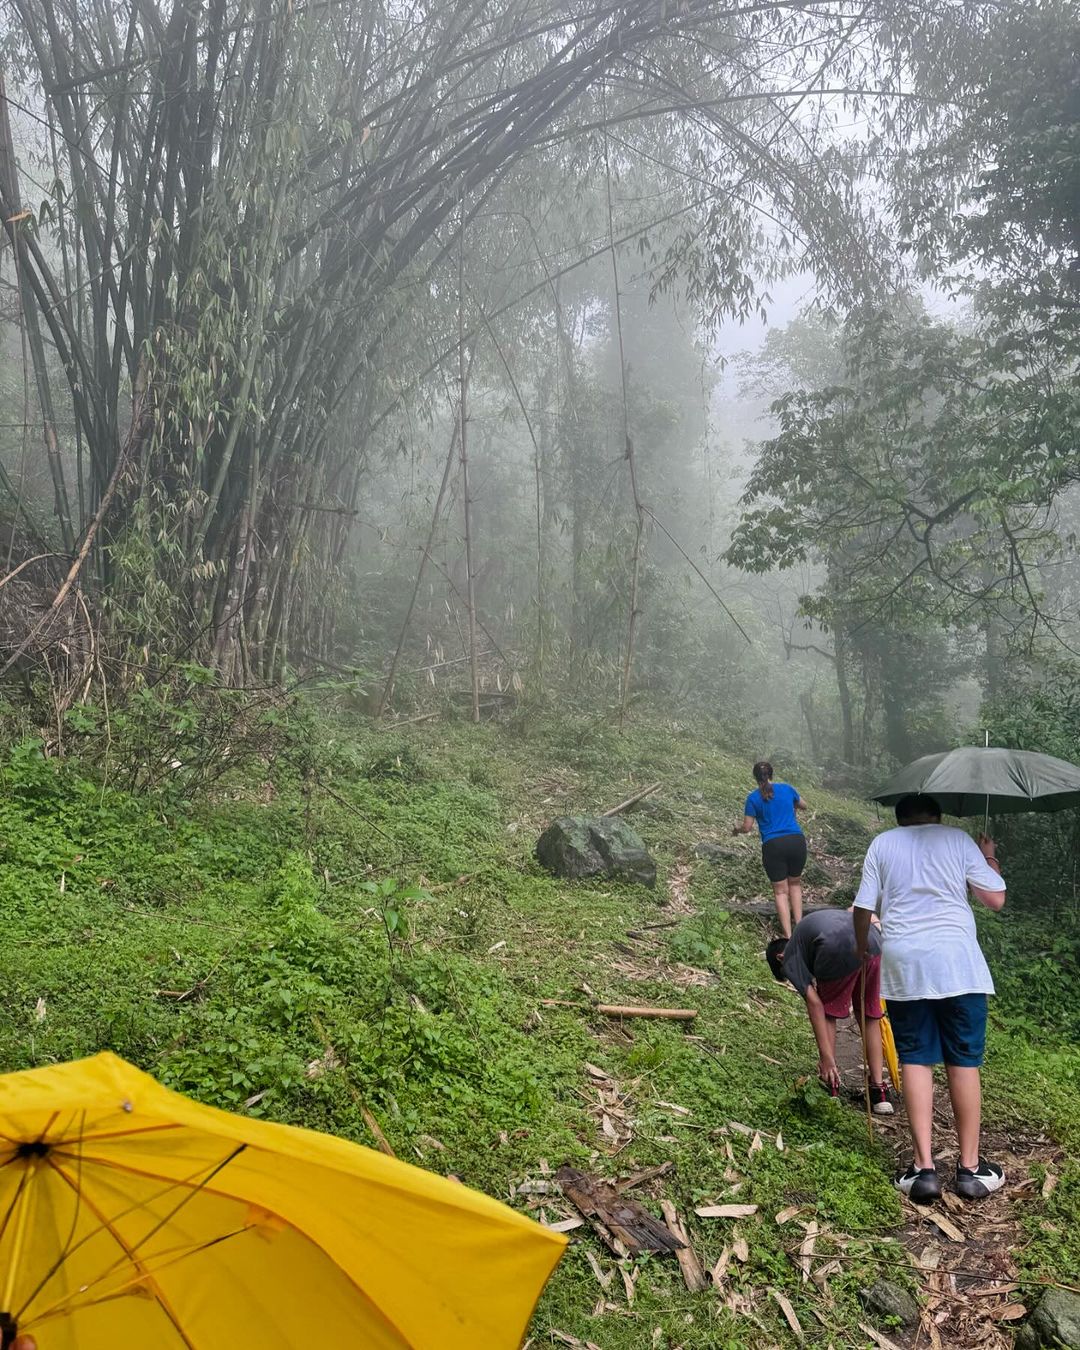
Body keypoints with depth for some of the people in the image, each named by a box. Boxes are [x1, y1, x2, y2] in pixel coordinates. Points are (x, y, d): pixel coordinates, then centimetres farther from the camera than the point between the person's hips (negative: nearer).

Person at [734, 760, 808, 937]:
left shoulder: (754, 798, 1)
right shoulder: (786, 788, 8)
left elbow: (747, 828, 2)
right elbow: (804, 806, 26)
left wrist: (737, 829, 24)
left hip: (773, 846, -2)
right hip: (797, 841, 2)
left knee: (781, 891, 8)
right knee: (795, 883, 24)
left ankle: (788, 936, 3)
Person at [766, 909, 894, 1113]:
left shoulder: (790, 958, 20)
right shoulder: (810, 924, 41)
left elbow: (813, 1002, 9)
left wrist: (825, 1056, 7)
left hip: (840, 950, -6)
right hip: (873, 941, 6)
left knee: (828, 1012, 20)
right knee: (870, 1017, 22)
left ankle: (831, 1089, 25)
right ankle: (879, 1091, 24)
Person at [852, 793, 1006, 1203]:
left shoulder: (882, 844, 8)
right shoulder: (958, 839, 5)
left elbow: (863, 907, 5)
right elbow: (996, 898, 4)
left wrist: (862, 946, 24)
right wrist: (989, 857, 21)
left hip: (903, 965, 1)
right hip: (957, 962, -1)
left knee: (915, 1060, 7)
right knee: (963, 1062, 8)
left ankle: (924, 1167, 6)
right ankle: (970, 1167, 16)